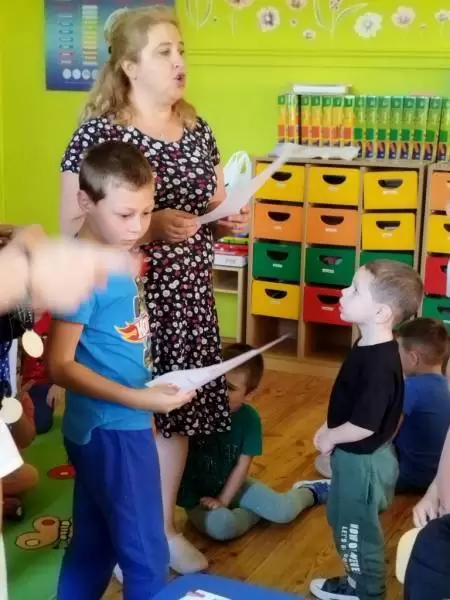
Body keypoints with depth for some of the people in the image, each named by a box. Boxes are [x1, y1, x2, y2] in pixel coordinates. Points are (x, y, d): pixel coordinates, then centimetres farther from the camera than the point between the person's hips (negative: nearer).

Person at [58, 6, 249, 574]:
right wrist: (150, 226, -25)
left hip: (189, 298, 6)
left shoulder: (197, 129, 8)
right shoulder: (99, 132, -12)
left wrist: (231, 221, -3)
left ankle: (166, 529, 34)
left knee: (176, 411, 14)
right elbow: (73, 227, -15)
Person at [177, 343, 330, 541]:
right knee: (220, 525, -33)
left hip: (232, 485, 3)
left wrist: (223, 500, -13)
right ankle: (255, 511, -4)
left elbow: (243, 466, -7)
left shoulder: (250, 419, -12)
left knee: (284, 512, -9)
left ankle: (310, 492, 25)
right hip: (197, 494, -2)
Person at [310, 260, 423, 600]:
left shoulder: (378, 364, -31)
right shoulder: (371, 348, -1)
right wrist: (329, 428, 5)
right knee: (345, 523, 26)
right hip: (357, 457, 10)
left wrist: (329, 438, -13)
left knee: (358, 531, 11)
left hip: (362, 461, -10)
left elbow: (363, 426, -29)